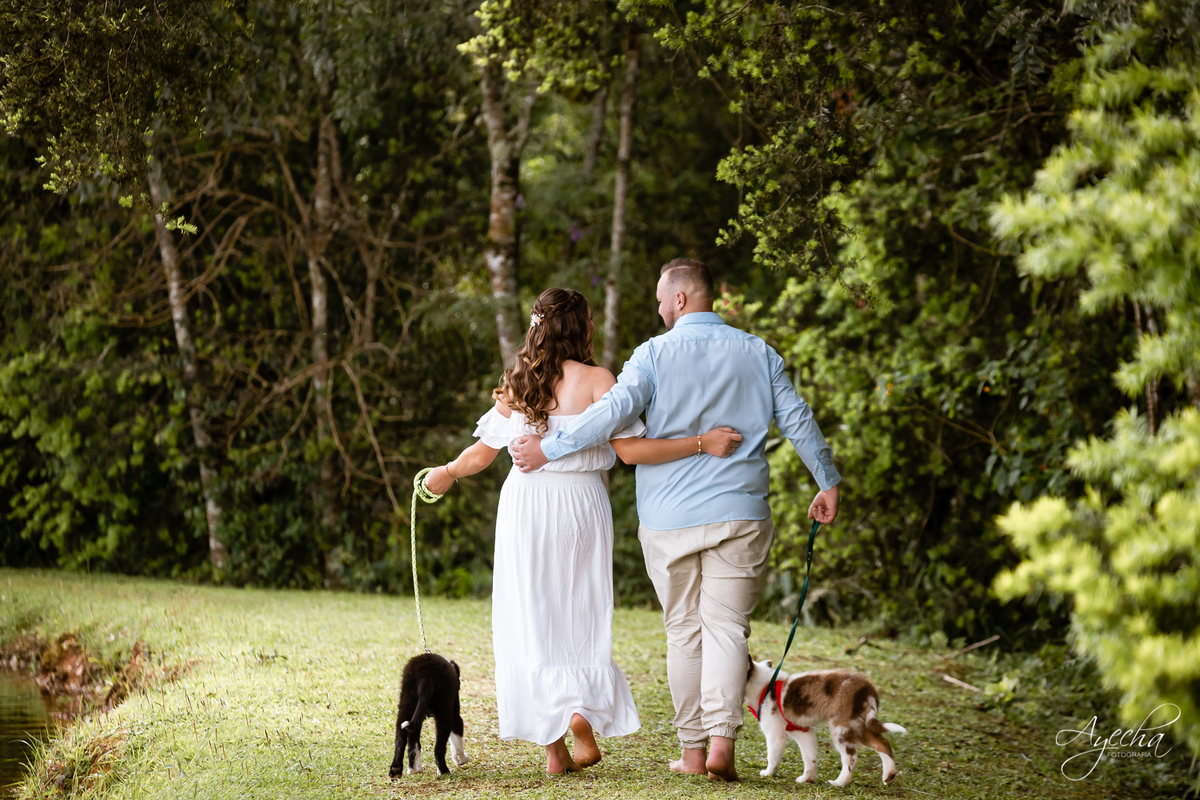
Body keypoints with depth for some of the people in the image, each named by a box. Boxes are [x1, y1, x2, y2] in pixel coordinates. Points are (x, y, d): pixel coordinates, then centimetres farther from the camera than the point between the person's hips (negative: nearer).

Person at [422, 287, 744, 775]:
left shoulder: (517, 385, 1)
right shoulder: (594, 381, -9)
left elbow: (483, 453, 6)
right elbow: (629, 450, -17)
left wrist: (447, 474, 26)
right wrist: (701, 443, -16)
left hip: (525, 503, 2)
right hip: (580, 503, -2)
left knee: (532, 621, 5)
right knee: (580, 620, 14)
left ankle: (554, 745, 3)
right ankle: (582, 714, -5)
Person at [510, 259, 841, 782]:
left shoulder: (655, 354, -3)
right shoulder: (756, 353, 6)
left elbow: (614, 411, -15)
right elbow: (797, 419, 9)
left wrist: (547, 449, -9)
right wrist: (829, 482, 19)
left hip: (669, 519, -1)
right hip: (739, 513, 1)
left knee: (684, 631, 9)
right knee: (726, 626, 0)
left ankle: (693, 748, 11)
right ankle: (722, 738, -17)